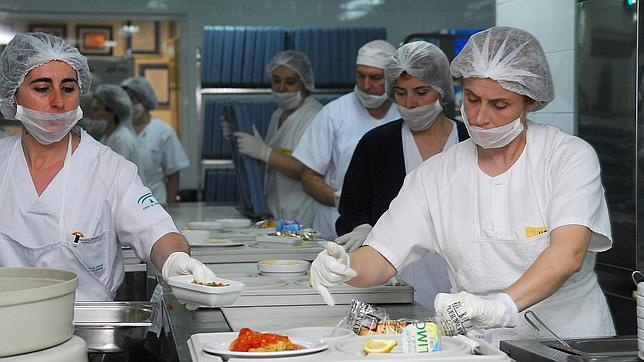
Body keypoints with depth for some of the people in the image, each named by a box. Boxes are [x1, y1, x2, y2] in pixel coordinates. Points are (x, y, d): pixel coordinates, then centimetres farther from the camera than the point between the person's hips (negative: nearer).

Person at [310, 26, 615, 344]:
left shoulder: (571, 157, 0)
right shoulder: (436, 175, 10)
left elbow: (569, 253, -16)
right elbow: (380, 260, 4)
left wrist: (502, 306, -32)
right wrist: (343, 265, -20)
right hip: (484, 349, 3)